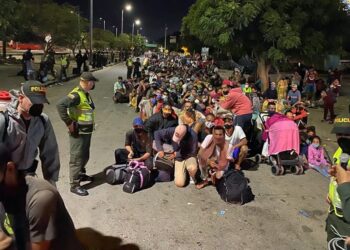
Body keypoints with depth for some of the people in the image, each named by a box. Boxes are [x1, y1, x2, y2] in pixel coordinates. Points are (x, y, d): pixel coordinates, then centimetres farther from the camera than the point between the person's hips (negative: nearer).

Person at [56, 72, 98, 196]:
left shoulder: (86, 94, 9)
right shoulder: (76, 94, -21)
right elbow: (60, 105, -32)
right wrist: (69, 123, -27)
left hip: (87, 131, 9)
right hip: (78, 132, -9)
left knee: (85, 156, 23)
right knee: (76, 158, -2)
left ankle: (81, 174, 43)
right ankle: (74, 185, 7)